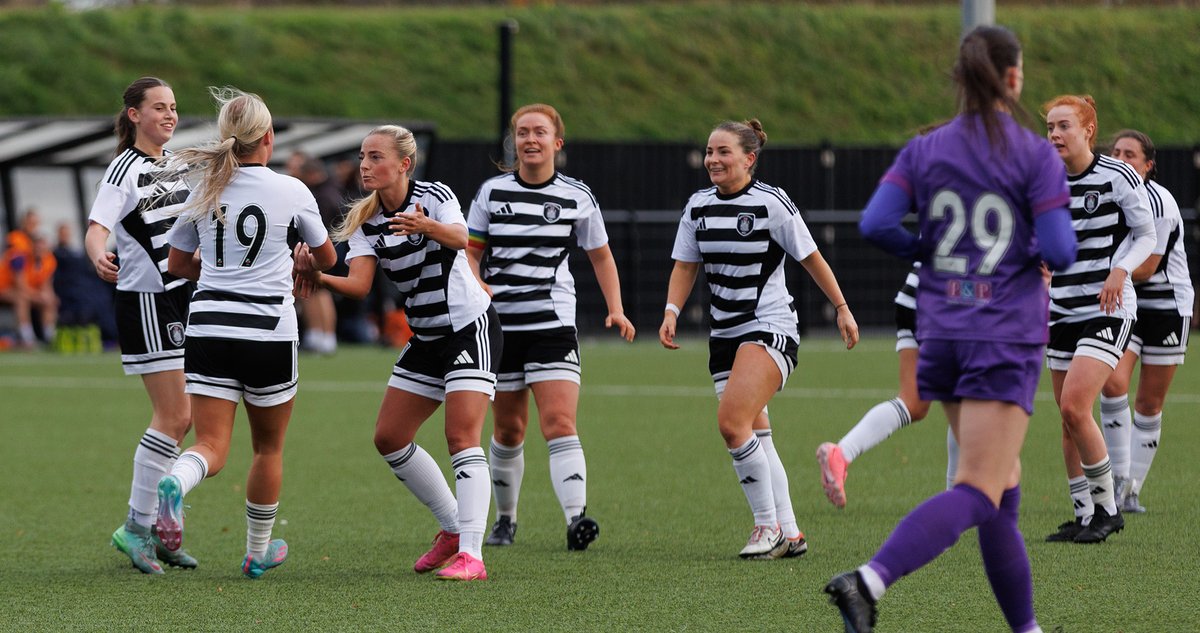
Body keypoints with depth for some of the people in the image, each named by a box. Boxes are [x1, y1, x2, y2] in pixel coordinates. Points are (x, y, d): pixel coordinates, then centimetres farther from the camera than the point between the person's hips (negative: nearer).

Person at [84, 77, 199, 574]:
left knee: (181, 418, 8)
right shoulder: (125, 170, -13)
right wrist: (99, 257, -46)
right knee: (173, 416, -11)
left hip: (181, 297, 8)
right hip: (146, 303, -8)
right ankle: (137, 527, -3)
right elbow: (96, 230, -25)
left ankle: (150, 527, 14)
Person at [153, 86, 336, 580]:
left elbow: (177, 264, 14)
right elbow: (325, 258, 13)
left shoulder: (204, 191, 5)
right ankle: (258, 552, 28)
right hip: (268, 331, -2)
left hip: (207, 327, 2)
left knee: (211, 446, -1)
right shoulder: (291, 192, -2)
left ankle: (174, 484, -36)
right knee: (268, 447, 17)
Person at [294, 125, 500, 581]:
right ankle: (453, 530, 21)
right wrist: (318, 278, -34)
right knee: (389, 438, 7)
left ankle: (470, 555, -23)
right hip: (425, 337, 8)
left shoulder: (434, 196, -14)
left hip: (471, 326, -8)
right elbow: (358, 284, -14)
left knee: (462, 436, -19)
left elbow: (460, 238, -34)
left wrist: (429, 227, -55)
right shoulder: (366, 223, 1)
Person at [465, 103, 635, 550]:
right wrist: (476, 284, -11)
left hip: (553, 324, -2)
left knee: (559, 424, -16)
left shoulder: (577, 198, 2)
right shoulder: (492, 192, 4)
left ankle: (576, 520, -26)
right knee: (508, 431, 8)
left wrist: (616, 310, 1)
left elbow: (600, 256, 13)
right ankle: (505, 519, 26)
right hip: (499, 325, 2)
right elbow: (471, 250, 10)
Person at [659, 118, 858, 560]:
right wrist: (671, 312, -4)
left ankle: (768, 524, -9)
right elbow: (685, 266, 11)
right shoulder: (699, 206, 7)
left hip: (770, 329, -7)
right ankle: (789, 534, 15)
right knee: (755, 437, 7)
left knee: (731, 422, -21)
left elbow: (811, 258, -3)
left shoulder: (772, 203, -10)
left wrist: (842, 308, 0)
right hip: (726, 336, 7)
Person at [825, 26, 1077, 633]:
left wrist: (934, 249, 10)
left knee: (1004, 485, 18)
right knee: (977, 495, -11)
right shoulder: (1035, 155, -7)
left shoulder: (924, 150, 3)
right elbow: (1059, 251, -13)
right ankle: (868, 579, -33)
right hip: (1007, 334, -5)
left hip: (942, 330, 5)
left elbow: (875, 224, -7)